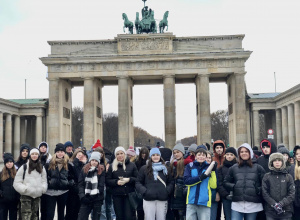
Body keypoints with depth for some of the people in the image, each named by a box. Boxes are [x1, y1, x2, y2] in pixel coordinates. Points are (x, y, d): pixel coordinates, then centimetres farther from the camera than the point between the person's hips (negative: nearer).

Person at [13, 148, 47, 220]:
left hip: (37, 196, 4)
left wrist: (43, 188, -4)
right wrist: (24, 189, -17)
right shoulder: (24, 167, -3)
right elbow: (17, 182, -4)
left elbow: (44, 181, 15)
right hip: (26, 195, -4)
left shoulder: (41, 168, 10)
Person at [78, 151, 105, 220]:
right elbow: (80, 184, 2)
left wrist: (98, 194, -13)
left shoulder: (102, 170, 1)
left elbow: (101, 185, -4)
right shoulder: (84, 170, 7)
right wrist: (82, 196, -9)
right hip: (86, 198, 1)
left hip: (97, 199, -1)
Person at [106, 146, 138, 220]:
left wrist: (129, 179, -15)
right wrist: (116, 182, -14)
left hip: (129, 194, -1)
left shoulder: (132, 165, 5)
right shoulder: (112, 166, 7)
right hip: (117, 195, 1)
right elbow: (107, 181, 2)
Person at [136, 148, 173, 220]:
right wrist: (144, 191, -11)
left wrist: (167, 191, -5)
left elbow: (170, 183, 13)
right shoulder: (144, 168, 4)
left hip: (162, 200, 2)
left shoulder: (165, 168, 11)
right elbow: (138, 183, 5)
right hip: (148, 199, -2)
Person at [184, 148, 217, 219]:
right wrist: (200, 178, -17)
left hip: (205, 202, 0)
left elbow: (213, 185, -3)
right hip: (191, 201, 1)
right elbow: (186, 181, -7)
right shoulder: (190, 166, 6)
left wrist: (213, 171, -11)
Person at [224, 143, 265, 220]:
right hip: (237, 204, 1)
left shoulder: (258, 168, 8)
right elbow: (226, 182, 14)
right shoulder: (233, 168, 12)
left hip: (253, 204, 0)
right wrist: (233, 187, -4)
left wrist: (259, 190, -9)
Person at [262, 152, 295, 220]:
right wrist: (274, 204, -14)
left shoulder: (288, 177, 5)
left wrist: (281, 204, -14)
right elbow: (265, 193, 0)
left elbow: (292, 194, -2)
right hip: (270, 212, 0)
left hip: (286, 211, 0)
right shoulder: (267, 176, 5)